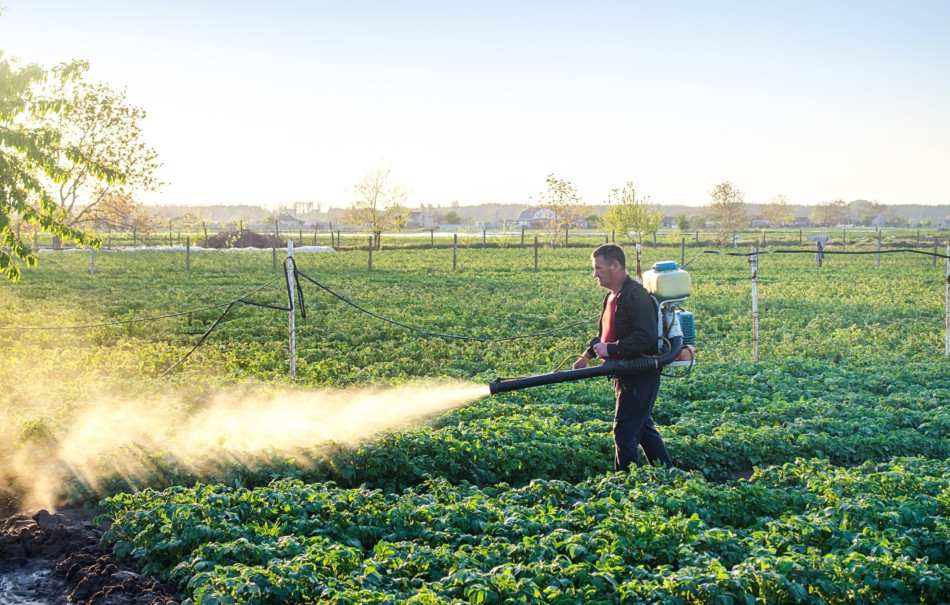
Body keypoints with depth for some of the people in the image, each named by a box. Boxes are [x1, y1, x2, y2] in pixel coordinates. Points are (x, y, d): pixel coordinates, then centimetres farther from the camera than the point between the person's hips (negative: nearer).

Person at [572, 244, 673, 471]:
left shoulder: (636, 296, -20)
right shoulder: (613, 296, 12)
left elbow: (647, 337, -28)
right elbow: (606, 334, 23)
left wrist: (610, 349, -26)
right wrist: (587, 355, 11)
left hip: (640, 377, -10)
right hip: (626, 375, 10)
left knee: (625, 432, -6)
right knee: (643, 427, 18)